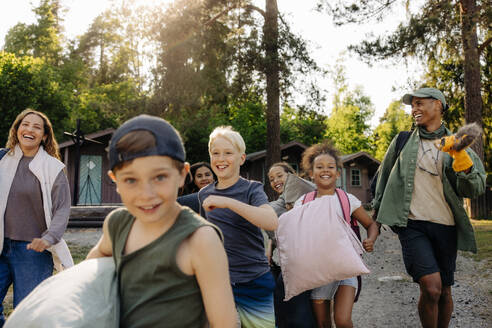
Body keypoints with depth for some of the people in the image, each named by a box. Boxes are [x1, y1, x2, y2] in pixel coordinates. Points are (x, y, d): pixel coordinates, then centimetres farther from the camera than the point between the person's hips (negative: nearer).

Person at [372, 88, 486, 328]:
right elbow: (384, 176, 21)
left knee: (444, 292, 11)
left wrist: (462, 160, -21)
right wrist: (378, 209, 24)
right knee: (431, 288, -17)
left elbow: (475, 189, -4)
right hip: (412, 225, -1)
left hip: (446, 227, 2)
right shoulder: (403, 142, 8)